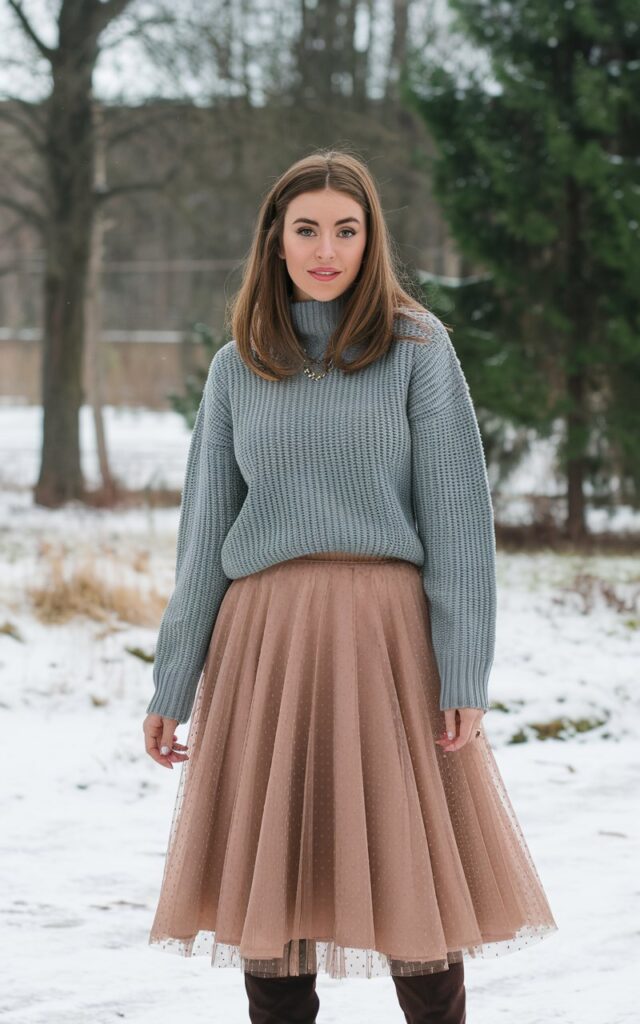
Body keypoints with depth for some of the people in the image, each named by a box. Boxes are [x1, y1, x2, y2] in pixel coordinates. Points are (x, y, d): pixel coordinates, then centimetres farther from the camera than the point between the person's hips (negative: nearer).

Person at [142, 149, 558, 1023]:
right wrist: (172, 688, 9)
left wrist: (465, 673, -10)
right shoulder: (238, 367, 11)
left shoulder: (416, 346, 3)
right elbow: (205, 532, 13)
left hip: (387, 638, -2)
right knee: (267, 884, 5)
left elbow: (458, 515, -2)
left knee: (413, 880, -1)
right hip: (264, 643, 3)